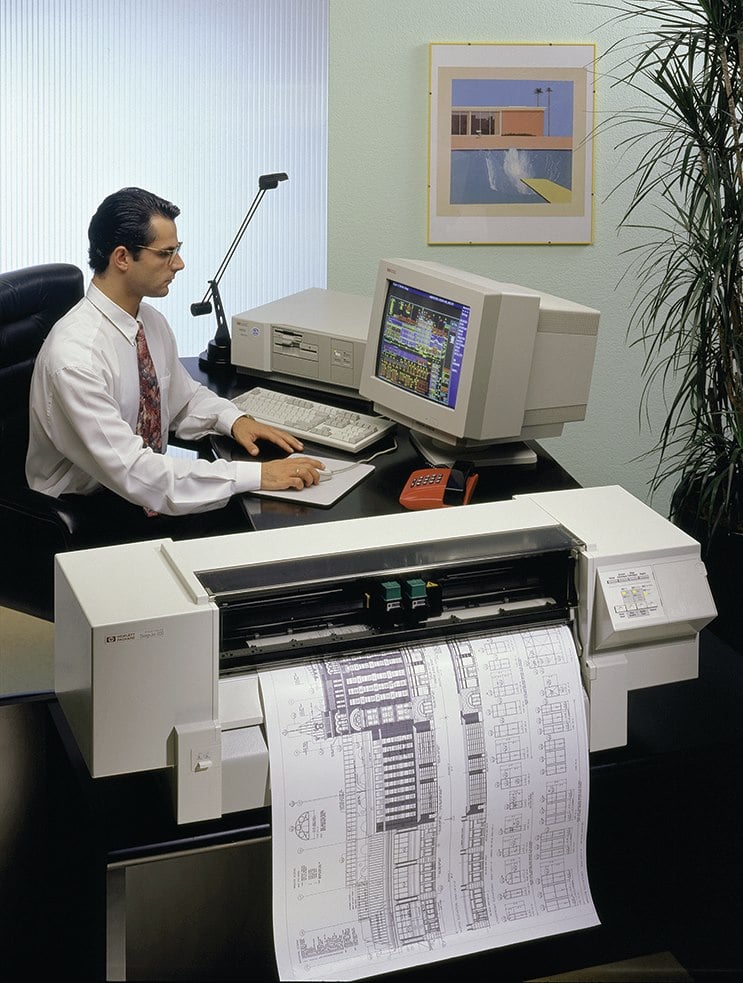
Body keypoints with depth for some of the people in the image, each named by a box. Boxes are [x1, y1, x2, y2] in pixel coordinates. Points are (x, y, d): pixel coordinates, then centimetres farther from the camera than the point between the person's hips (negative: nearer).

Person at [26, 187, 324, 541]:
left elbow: (184, 397, 19)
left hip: (144, 486, 8)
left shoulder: (150, 321, 1)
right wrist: (255, 475, -31)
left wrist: (233, 419, -4)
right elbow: (131, 471, -30)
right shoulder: (75, 355, -26)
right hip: (84, 514, -8)